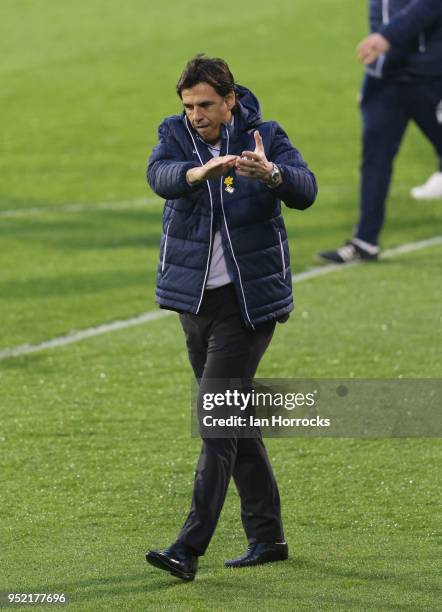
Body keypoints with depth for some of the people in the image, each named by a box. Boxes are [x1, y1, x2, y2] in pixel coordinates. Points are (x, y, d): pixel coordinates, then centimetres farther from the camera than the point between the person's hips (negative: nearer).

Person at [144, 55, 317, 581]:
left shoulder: (264, 138, -7)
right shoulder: (175, 133, 0)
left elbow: (305, 191, -23)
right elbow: (160, 176, -22)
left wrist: (271, 174, -45)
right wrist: (199, 172, -44)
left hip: (250, 299, -5)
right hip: (194, 296, 5)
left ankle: (189, 549, -15)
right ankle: (267, 536, 23)